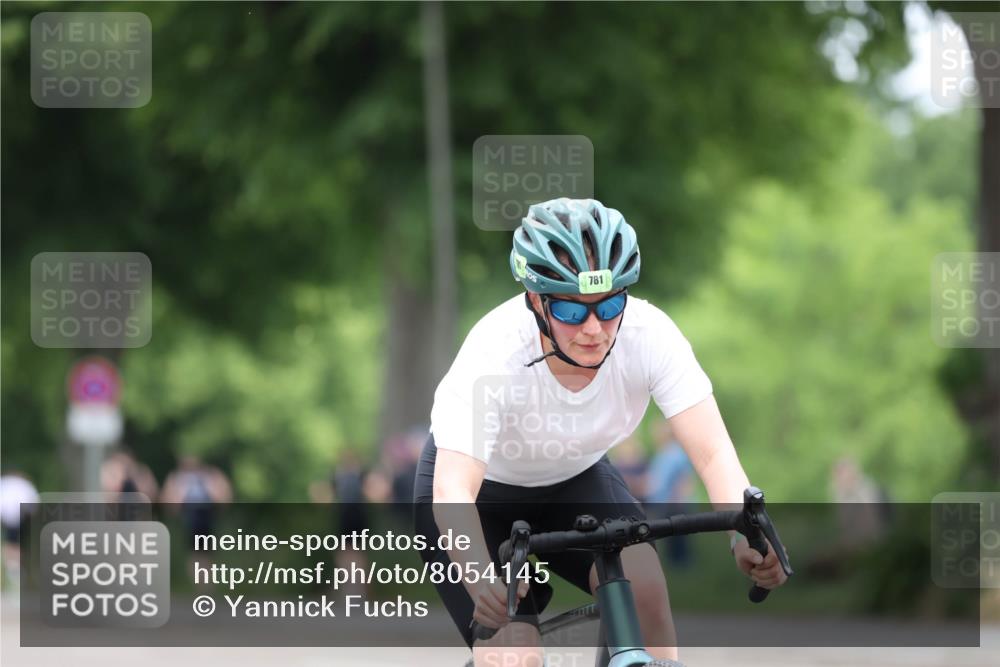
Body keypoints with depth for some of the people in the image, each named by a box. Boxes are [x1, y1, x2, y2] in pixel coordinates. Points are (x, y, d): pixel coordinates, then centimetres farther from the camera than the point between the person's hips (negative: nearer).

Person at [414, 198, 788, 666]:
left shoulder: (649, 333, -28)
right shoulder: (494, 351, -36)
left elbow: (713, 453, -32)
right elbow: (452, 490, -45)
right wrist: (481, 577, -64)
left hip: (576, 478, 3)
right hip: (481, 491, -3)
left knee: (641, 580, -26)